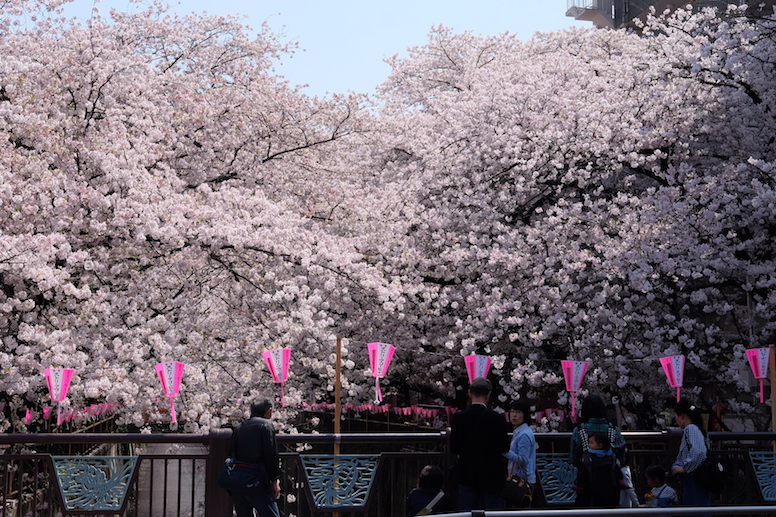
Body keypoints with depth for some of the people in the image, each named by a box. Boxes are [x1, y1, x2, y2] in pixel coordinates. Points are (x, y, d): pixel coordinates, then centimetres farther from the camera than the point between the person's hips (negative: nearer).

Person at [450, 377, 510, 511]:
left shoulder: (458, 418, -6)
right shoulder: (497, 419, -12)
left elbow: (454, 448, -1)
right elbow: (504, 448, -5)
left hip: (467, 476, 2)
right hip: (492, 476, -2)